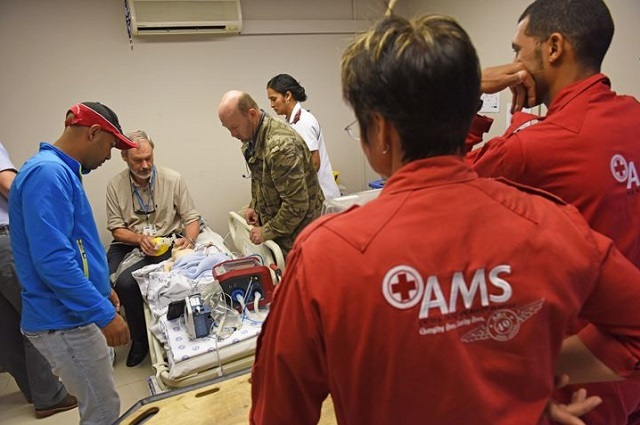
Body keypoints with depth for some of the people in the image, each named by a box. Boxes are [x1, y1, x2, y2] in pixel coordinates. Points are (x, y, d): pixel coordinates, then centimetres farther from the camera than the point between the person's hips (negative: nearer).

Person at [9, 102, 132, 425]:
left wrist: (103, 290, 25)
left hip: (76, 313, 10)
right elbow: (52, 259, -28)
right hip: (64, 322, -10)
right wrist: (104, 313, -25)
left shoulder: (61, 171, 13)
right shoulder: (48, 173, -20)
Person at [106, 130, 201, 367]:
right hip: (128, 243, 3)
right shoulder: (116, 185, 2)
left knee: (125, 281, -26)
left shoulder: (173, 179, -4)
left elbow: (191, 218, -1)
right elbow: (116, 229, 2)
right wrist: (140, 238, -18)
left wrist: (189, 239, -22)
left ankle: (140, 340, -1)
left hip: (165, 243, -3)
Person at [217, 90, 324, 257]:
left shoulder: (281, 145, -28)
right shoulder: (252, 138, 2)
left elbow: (297, 204, -27)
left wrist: (267, 232, -17)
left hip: (296, 233, -8)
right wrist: (254, 206, 5)